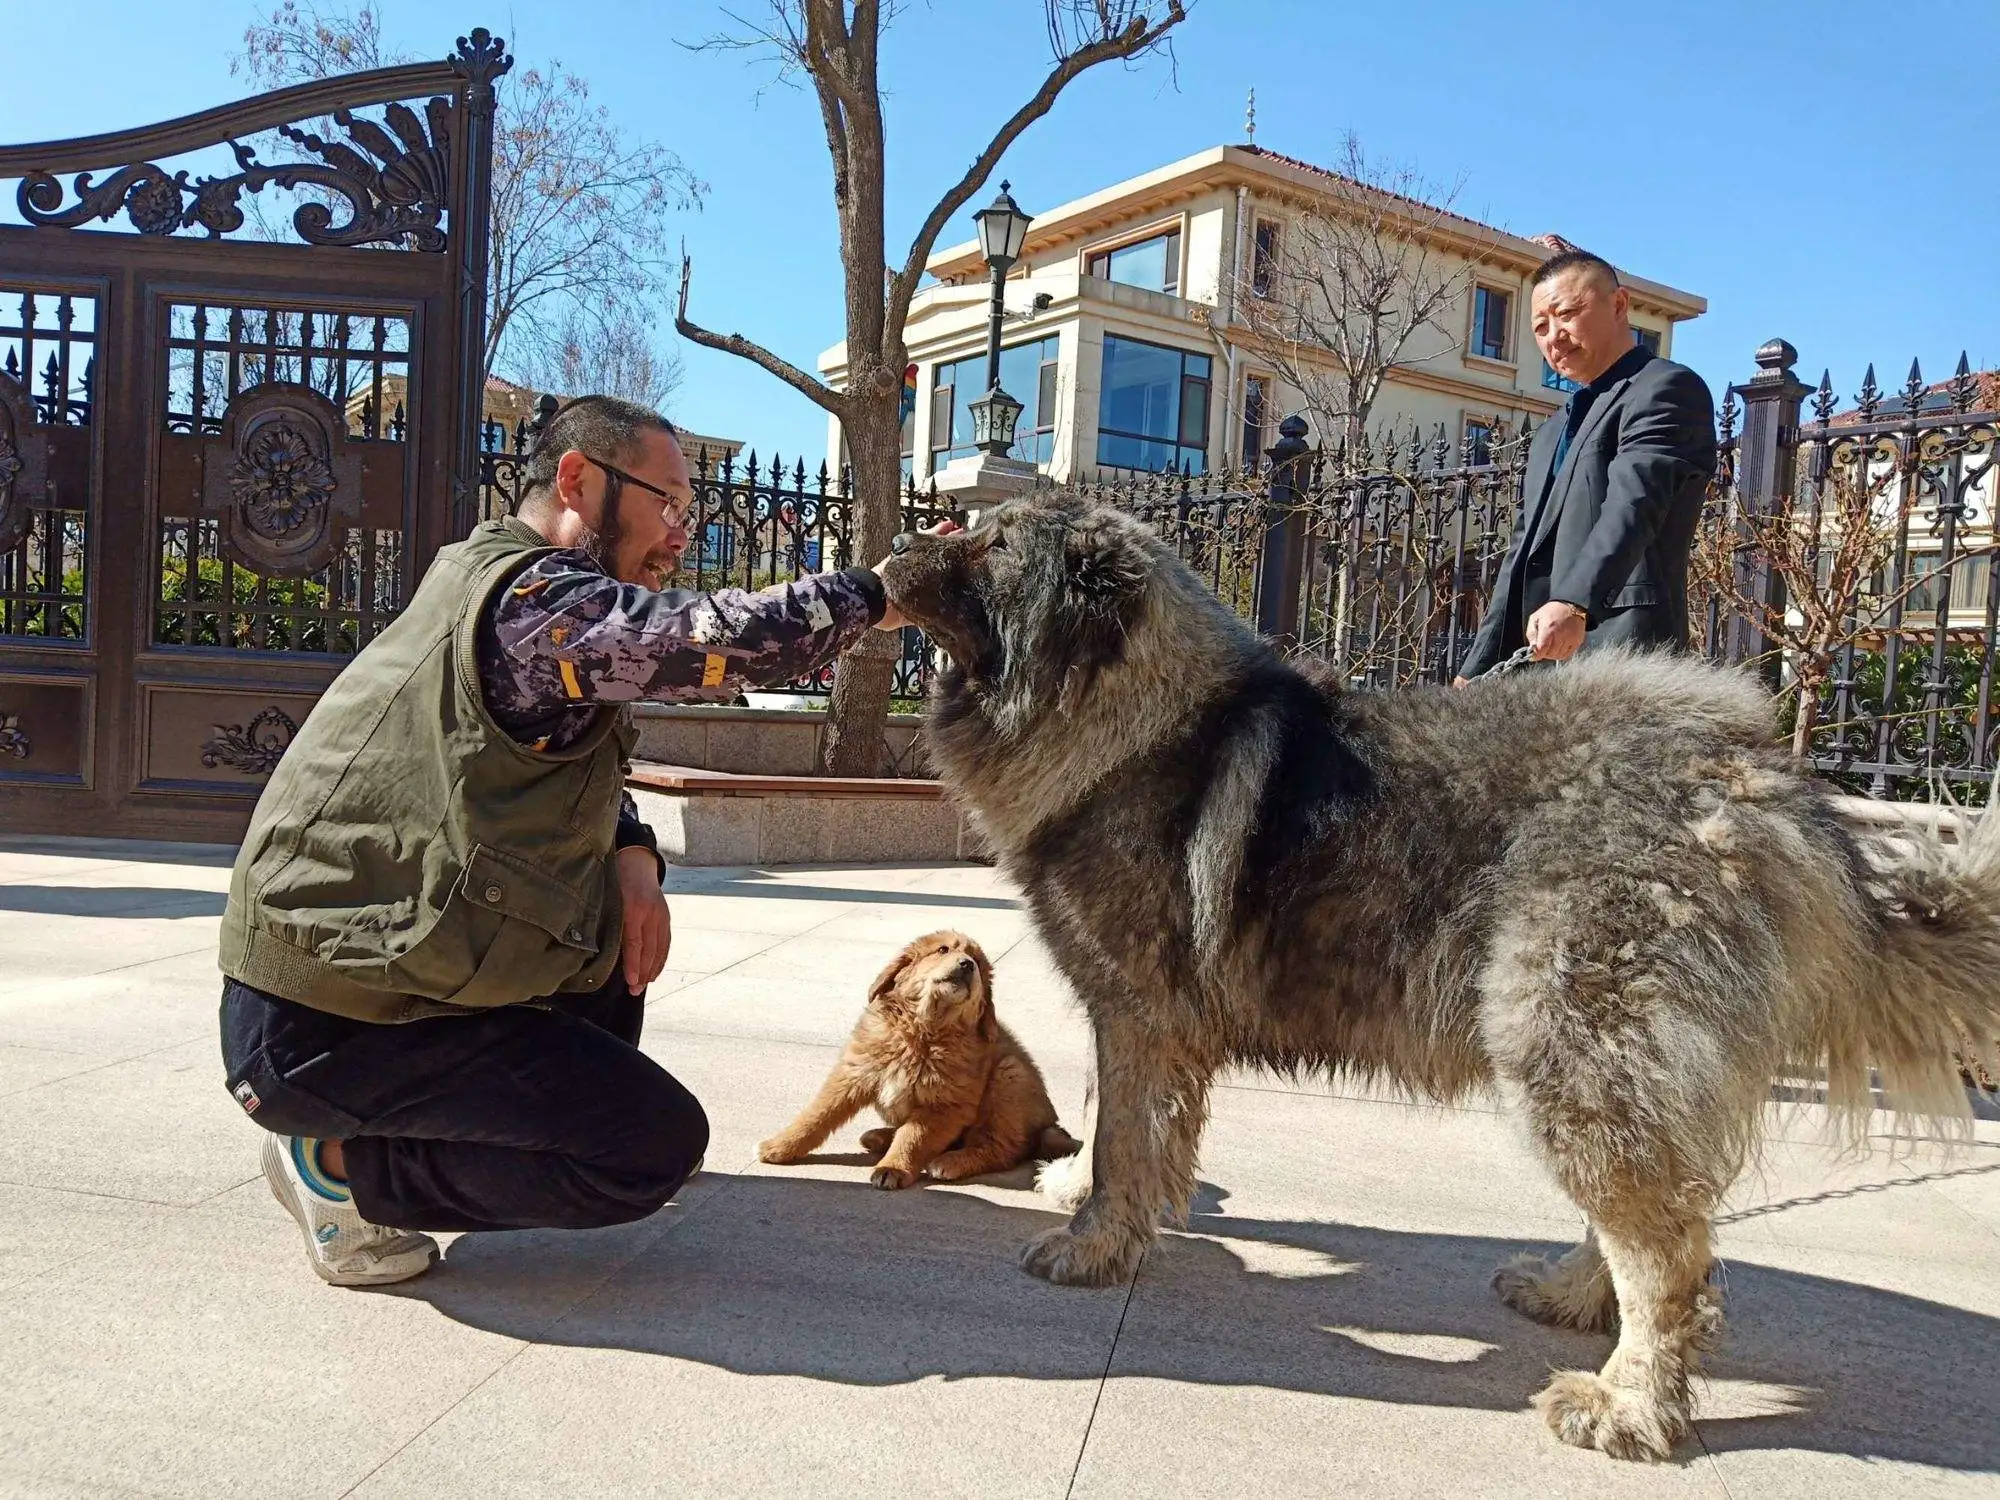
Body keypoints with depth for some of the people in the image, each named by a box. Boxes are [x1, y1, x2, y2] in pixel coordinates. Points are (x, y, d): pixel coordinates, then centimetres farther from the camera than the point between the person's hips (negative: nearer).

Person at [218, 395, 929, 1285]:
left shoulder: (489, 589, 11)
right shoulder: (529, 597, -20)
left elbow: (583, 788, 16)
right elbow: (733, 642, -31)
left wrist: (634, 858, -3)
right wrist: (873, 595, -16)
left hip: (368, 969, 10)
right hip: (326, 1031, -10)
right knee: (659, 1146, -8)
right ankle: (340, 1166, -2)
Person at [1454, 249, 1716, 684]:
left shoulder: (1668, 388, 0)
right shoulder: (1551, 433, 28)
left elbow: (1632, 505, -18)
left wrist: (1573, 603, -34)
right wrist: (1477, 670, 19)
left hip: (1619, 650, -8)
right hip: (1534, 660, 8)